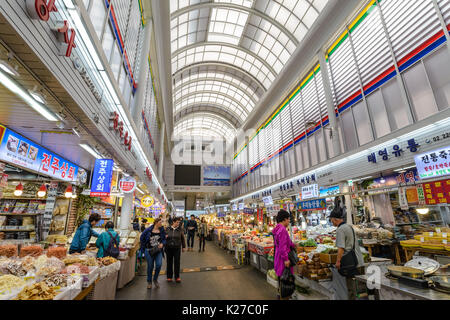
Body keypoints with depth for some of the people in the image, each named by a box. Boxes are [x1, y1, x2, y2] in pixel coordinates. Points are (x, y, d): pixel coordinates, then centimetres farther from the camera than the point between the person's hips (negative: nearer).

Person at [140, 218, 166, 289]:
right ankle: (149, 281, 31)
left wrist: (162, 244, -12)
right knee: (150, 266, 9)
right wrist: (145, 246, 4)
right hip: (149, 251, -1)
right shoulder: (148, 230, -10)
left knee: (159, 264, -9)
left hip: (158, 251, 2)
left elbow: (164, 239, 6)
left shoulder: (162, 230, -3)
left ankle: (155, 279, 18)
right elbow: (142, 238, 3)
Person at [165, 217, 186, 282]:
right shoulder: (168, 229, -3)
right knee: (169, 262, 11)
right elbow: (164, 237, 10)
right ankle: (169, 276, 26)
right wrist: (165, 237, -14)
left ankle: (177, 277, 16)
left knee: (177, 262, 2)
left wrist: (184, 247, 9)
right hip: (169, 248, 1)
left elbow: (183, 238, 6)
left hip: (177, 248, -1)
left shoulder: (180, 229, -3)